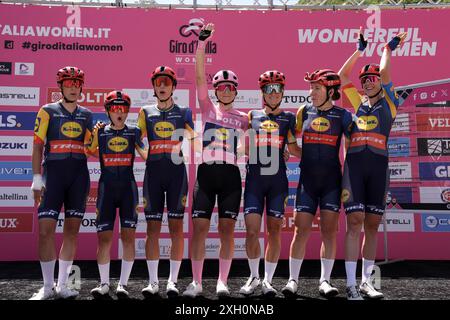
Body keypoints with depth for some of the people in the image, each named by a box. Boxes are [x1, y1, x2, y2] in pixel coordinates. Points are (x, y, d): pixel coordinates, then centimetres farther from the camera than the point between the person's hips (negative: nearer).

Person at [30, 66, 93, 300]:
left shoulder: (87, 115, 15)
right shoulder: (48, 111, 5)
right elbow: (38, 147, 1)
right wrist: (37, 180, -5)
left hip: (79, 174, 3)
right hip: (53, 173, -3)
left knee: (72, 230, 4)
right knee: (45, 230, -8)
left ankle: (62, 285, 14)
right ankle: (47, 287, 5)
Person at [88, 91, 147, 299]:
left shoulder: (134, 132, 7)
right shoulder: (99, 132, 8)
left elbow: (147, 155, 3)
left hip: (128, 187, 0)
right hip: (106, 187, 0)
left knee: (128, 236, -3)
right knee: (104, 237, 1)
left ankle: (123, 284, 6)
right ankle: (104, 283, 14)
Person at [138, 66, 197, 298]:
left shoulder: (184, 113, 10)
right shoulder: (146, 113, 13)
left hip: (177, 172, -1)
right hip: (153, 173, 1)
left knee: (176, 227, 0)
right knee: (152, 228, 2)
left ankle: (172, 281, 7)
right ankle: (153, 281, 11)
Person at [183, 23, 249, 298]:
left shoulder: (244, 118, 12)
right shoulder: (208, 108, 8)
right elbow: (199, 77, -3)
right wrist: (202, 42, -10)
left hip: (231, 175, 1)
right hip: (206, 172, -1)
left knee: (227, 229, 2)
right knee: (199, 227, -2)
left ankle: (222, 282, 11)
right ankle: (196, 282, 8)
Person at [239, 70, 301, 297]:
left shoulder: (288, 118, 10)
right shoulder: (252, 116, 11)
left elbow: (293, 149, 11)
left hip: (278, 180, 0)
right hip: (254, 179, 0)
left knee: (274, 231, 4)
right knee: (252, 231, -4)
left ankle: (267, 280, 17)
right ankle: (253, 276, 18)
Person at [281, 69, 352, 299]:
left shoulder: (342, 115, 1)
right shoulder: (304, 111, 7)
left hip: (332, 180, -1)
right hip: (307, 179, 1)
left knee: (329, 231, 1)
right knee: (301, 230, 0)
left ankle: (325, 281, 10)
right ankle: (293, 279, 9)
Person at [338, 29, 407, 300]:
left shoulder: (389, 103, 12)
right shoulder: (358, 103, 17)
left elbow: (384, 72, 4)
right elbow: (342, 76, 17)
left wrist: (389, 48, 16)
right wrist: (360, 49, 19)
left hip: (379, 165, 0)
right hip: (354, 163, 0)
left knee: (372, 225, 5)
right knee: (354, 222, -5)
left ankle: (367, 281, 15)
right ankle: (351, 284, -4)